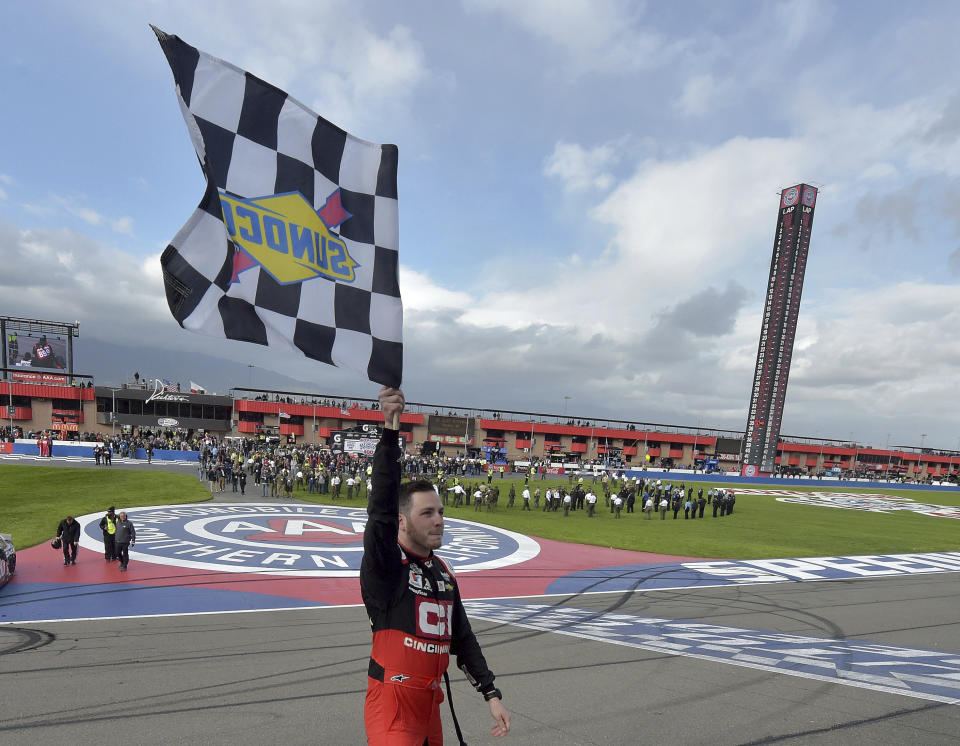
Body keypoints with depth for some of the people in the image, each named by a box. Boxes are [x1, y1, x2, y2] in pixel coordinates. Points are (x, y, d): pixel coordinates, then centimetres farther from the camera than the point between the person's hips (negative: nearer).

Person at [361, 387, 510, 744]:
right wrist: (390, 430, -41)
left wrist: (491, 694, 7)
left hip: (430, 706, 7)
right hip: (392, 706, -7)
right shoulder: (383, 564, -15)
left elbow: (463, 639, 13)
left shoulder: (444, 573, 6)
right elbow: (381, 508, -32)